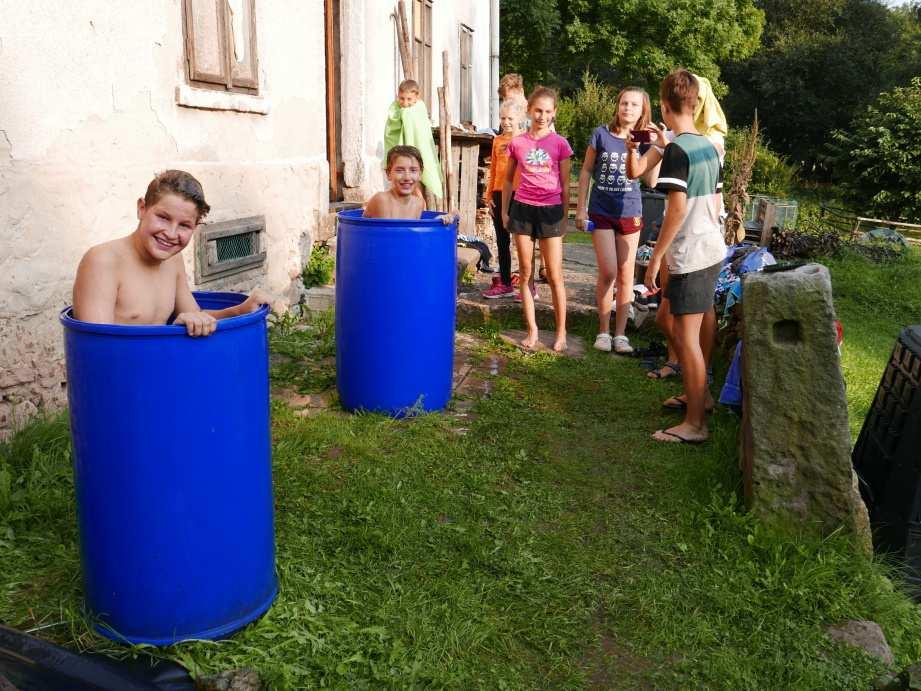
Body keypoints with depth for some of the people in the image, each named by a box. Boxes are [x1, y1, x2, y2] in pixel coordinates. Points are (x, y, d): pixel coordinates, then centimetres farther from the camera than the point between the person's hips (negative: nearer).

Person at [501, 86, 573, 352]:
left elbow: (565, 184, 4)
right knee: (526, 272, 6)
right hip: (523, 209, 2)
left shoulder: (559, 143, -1)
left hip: (550, 210, -2)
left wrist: (565, 215, 4)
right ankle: (532, 330, 15)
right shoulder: (517, 143, 4)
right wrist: (504, 210, 12)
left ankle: (561, 332, 10)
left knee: (555, 275, 0)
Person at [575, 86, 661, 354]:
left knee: (625, 275, 5)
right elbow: (586, 172, 2)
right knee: (608, 272, -8)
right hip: (601, 212, -2)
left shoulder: (644, 140, 0)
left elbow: (651, 181, -8)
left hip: (629, 213, 2)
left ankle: (620, 333, 14)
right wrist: (580, 209, -1)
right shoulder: (601, 134, -4)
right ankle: (603, 330, 9)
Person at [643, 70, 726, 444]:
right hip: (713, 248, 9)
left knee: (685, 337, -5)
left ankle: (694, 423, -1)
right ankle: (700, 394, 38)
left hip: (689, 255, -9)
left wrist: (656, 257, -17)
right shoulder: (709, 146, 9)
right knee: (703, 322, 21)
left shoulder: (677, 150, -16)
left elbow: (678, 208, -22)